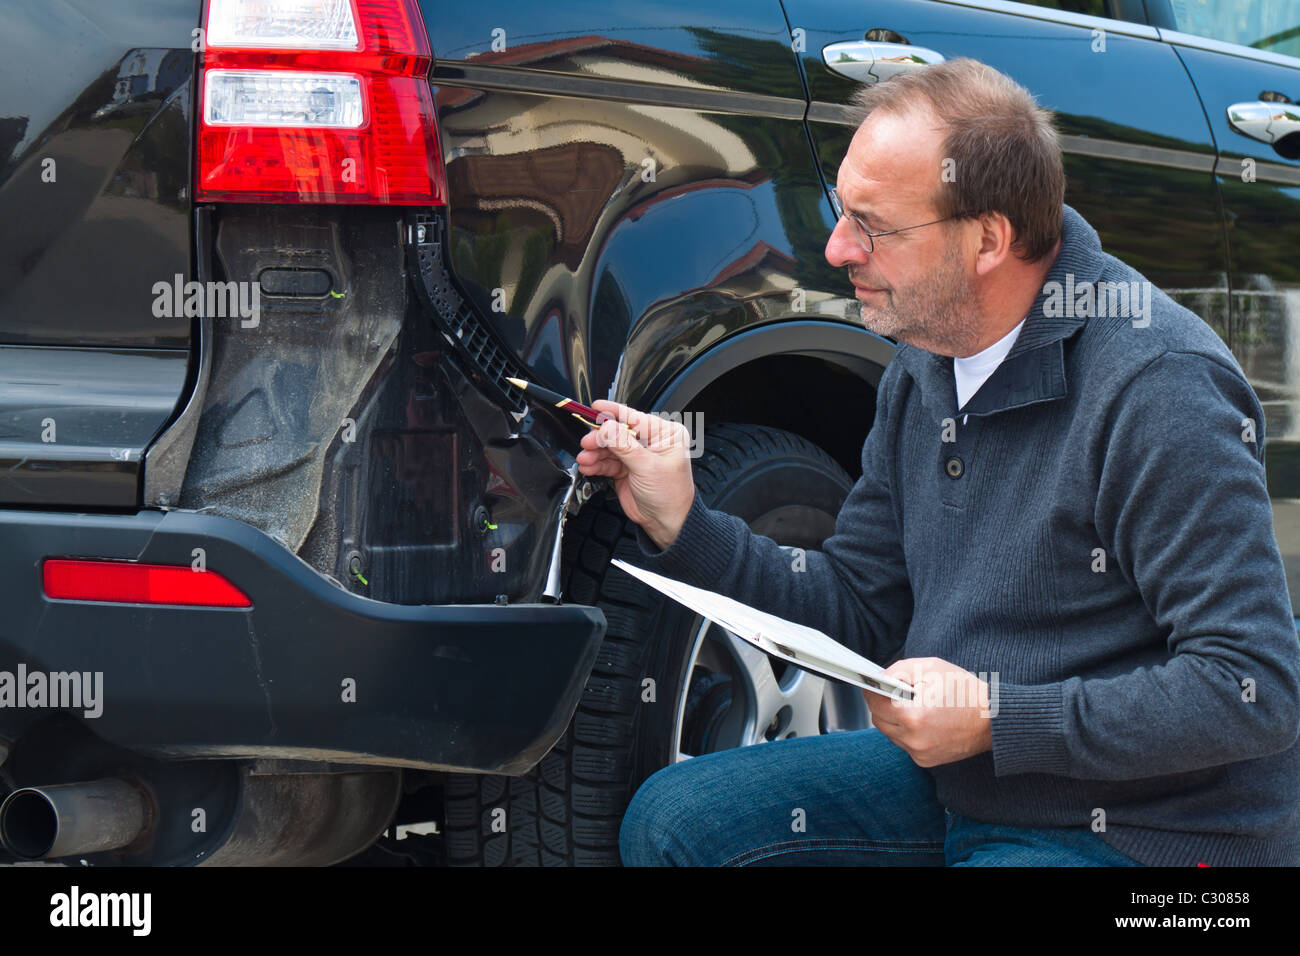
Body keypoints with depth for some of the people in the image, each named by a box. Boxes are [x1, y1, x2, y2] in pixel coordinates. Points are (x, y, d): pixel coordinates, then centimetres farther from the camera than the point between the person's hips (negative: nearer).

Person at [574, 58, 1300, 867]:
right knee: (674, 819, 2)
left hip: (1140, 831, -9)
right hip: (959, 783, 9)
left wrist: (995, 719, -24)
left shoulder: (1157, 386, -23)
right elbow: (862, 611, 14)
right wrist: (683, 527, 0)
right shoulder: (926, 363, 5)